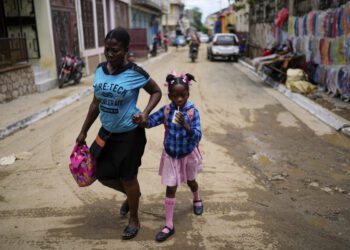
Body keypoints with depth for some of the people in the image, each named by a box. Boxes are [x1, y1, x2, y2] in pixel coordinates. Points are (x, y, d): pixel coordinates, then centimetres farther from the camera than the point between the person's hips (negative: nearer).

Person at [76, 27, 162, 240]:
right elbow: (96, 103, 8)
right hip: (107, 132, 6)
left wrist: (145, 113, -21)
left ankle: (134, 221, 33)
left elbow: (156, 92, -3)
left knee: (128, 178, 8)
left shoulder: (135, 73, -18)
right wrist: (84, 131, 11)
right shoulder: (100, 70, -2)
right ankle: (132, 194, 46)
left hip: (130, 134, -6)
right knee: (103, 175, 15)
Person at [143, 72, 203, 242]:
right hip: (170, 155, 1)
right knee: (170, 189, 3)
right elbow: (149, 121, -22)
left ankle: (197, 200, 59)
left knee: (191, 181, 25)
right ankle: (169, 225, 14)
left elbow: (197, 137, -28)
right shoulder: (166, 111, -15)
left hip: (188, 155, -1)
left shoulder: (193, 112, -22)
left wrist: (185, 126, -45)